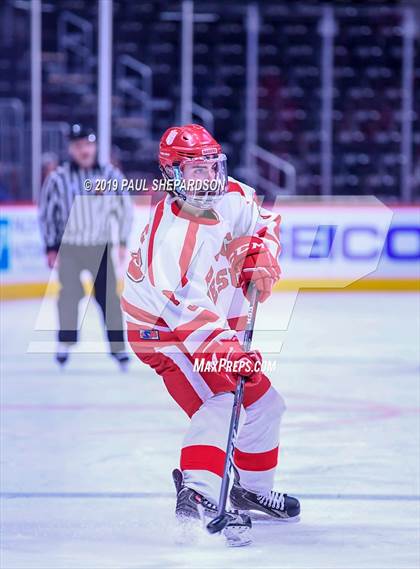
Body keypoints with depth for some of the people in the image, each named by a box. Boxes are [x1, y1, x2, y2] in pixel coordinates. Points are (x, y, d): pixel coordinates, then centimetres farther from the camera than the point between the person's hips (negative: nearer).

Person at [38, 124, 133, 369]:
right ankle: (66, 341, 12)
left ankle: (118, 346, 3)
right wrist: (51, 247, 2)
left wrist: (123, 242, 3)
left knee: (108, 295, -3)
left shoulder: (110, 175, -5)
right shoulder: (58, 178, -7)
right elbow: (47, 212, 3)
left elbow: (125, 208, 5)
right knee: (69, 293, -4)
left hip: (100, 247, 0)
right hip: (70, 247, 0)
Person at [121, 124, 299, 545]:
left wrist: (261, 258, -5)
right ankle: (196, 494, -38)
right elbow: (185, 308, -39)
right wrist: (224, 348, -48)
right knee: (217, 402, -30)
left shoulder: (232, 198, -8)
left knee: (263, 403, 16)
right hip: (161, 332, -9)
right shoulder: (169, 234, -32)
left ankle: (252, 489, 34)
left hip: (215, 325, 9)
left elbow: (264, 223, 15)